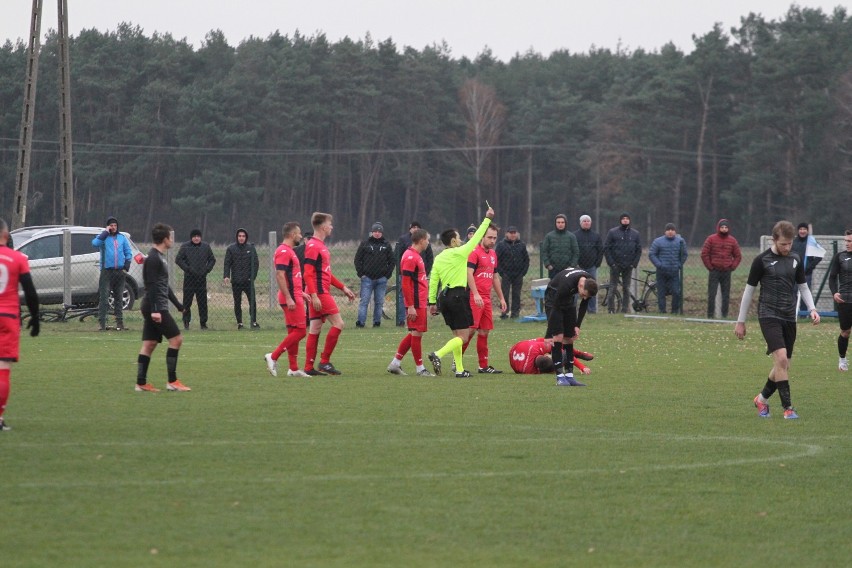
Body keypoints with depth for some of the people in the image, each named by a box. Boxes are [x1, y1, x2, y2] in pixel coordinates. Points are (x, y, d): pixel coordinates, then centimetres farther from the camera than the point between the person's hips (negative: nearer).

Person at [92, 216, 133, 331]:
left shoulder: (122, 238, 12)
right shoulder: (103, 237, 1)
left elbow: (128, 253, 14)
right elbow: (95, 243, -21)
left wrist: (126, 267, 2)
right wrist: (105, 233, -16)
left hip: (120, 272, 4)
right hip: (106, 271, -4)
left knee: (119, 297, 9)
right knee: (104, 297, -8)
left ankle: (119, 320, 13)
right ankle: (102, 321, -10)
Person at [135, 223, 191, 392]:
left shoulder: (160, 257, 18)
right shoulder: (153, 259, -13)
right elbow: (151, 286, -20)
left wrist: (178, 305, 31)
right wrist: (154, 310, -25)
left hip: (156, 308, 10)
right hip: (156, 307, -10)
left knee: (149, 344, 7)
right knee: (176, 339, -8)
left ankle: (141, 383, 5)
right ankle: (172, 381, -6)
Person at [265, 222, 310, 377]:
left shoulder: (289, 251, 18)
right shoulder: (284, 251, -14)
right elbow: (279, 275, -22)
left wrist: (300, 293, 26)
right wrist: (288, 298, -25)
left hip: (294, 298, 10)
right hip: (291, 299, -10)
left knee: (294, 332, 10)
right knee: (299, 331, -11)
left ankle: (293, 368, 11)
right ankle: (273, 357, -10)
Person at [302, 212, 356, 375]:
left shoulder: (321, 245, 18)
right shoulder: (313, 246, -12)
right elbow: (307, 274, -18)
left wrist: (343, 287, 23)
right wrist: (314, 296, -24)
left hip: (322, 293, 10)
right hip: (319, 294, -10)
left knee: (315, 329, 8)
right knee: (338, 324, -10)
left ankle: (309, 368, 8)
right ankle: (325, 361, -7)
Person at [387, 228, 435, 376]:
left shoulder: (416, 256, 16)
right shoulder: (410, 257, -15)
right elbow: (406, 283, -19)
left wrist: (426, 302, 23)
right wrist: (410, 306, -21)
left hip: (420, 302, 10)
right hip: (416, 304, -10)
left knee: (414, 334, 13)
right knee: (417, 334, -3)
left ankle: (395, 364, 17)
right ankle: (419, 368, 4)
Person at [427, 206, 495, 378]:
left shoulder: (438, 258, 10)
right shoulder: (459, 253, -8)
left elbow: (433, 281, 8)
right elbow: (476, 237, -3)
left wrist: (432, 302, 12)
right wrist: (487, 219, 5)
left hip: (444, 297, 7)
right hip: (458, 296, -7)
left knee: (457, 335, 15)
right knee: (463, 337, -6)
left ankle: (459, 369, 11)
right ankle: (438, 354, -26)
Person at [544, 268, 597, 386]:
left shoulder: (590, 283, -20)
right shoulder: (566, 284, -39)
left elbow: (584, 304, -2)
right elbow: (555, 309, -34)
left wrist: (578, 326, -4)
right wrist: (548, 337, -31)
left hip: (569, 300, 6)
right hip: (553, 299, -6)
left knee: (569, 338, 2)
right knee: (558, 337, -17)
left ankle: (569, 376, 4)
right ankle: (560, 377, -17)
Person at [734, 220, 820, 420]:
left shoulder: (795, 259, 9)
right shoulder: (762, 260, -5)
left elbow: (803, 287, 19)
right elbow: (749, 290, 1)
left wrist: (812, 309, 1)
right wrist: (741, 321, 4)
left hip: (789, 317, 5)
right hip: (769, 315, -5)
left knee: (783, 365, 7)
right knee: (781, 358, -20)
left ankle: (762, 399, 29)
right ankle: (788, 408, -17)